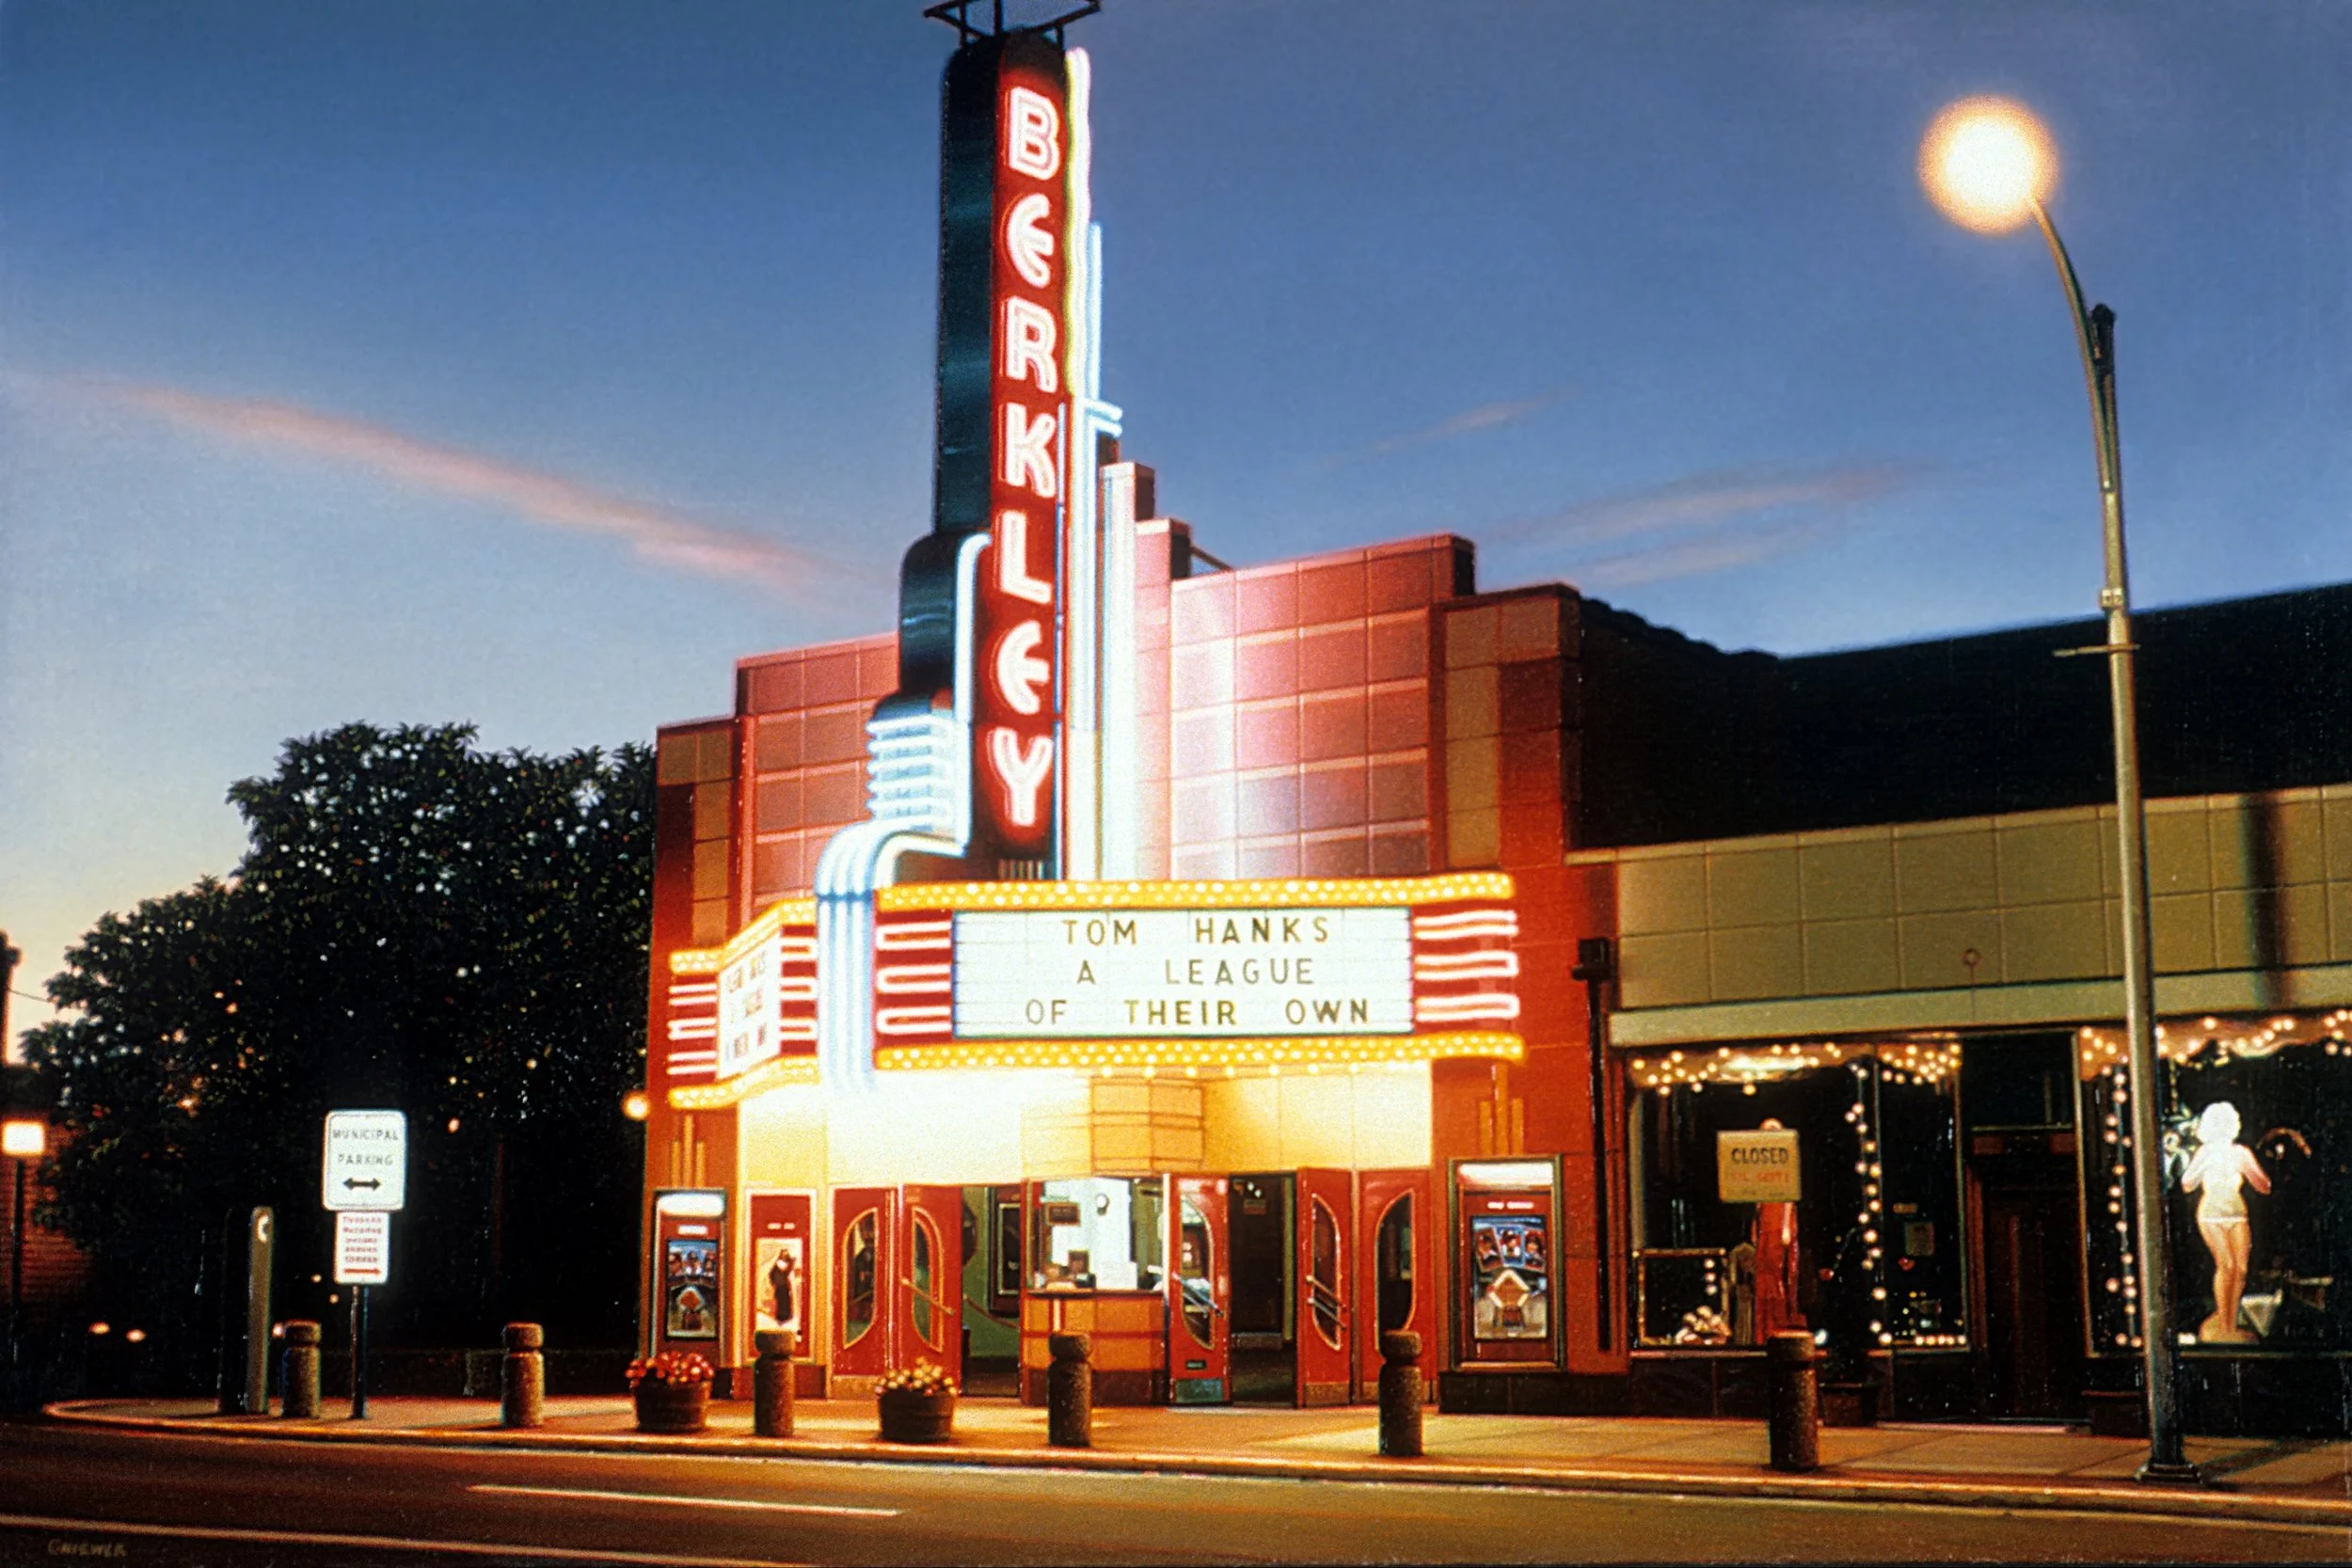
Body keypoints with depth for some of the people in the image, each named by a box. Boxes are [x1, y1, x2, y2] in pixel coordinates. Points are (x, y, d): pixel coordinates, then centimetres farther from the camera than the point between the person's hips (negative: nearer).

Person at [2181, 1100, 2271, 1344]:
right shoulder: (2205, 1152, 1)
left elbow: (2264, 1187, 4)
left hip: (2237, 1215, 3)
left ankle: (2231, 1325, 8)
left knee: (2241, 1268, -7)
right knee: (2226, 1264, -18)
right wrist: (2205, 1165, -14)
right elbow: (2187, 1185, -3)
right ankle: (2222, 1326, -13)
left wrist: (2246, 1168, -12)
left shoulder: (2241, 1152, 5)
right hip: (2211, 1215, -3)